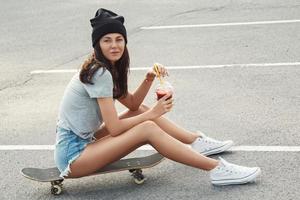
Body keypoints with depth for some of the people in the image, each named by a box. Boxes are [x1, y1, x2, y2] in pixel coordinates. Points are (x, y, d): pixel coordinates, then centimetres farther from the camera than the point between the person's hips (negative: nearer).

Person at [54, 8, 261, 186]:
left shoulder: (105, 69, 10)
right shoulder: (101, 74, -18)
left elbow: (133, 103, 15)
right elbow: (114, 127, -19)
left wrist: (149, 78, -2)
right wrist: (152, 113, -8)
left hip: (84, 141, 9)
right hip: (72, 155, -9)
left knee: (141, 110, 11)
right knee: (147, 129, -20)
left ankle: (197, 142, 23)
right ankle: (217, 169, -20)